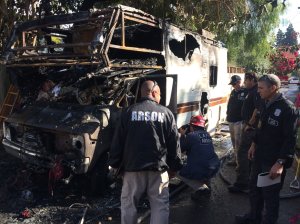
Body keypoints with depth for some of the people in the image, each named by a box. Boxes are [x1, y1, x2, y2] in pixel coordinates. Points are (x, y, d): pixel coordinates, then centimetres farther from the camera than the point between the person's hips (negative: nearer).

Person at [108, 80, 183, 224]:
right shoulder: (166, 113, 3)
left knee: (128, 204, 15)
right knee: (160, 205, 10)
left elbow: (118, 140, 2)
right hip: (158, 167, 0)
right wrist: (174, 166, 12)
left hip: (133, 166, 1)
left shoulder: (128, 112, 2)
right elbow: (174, 143, 4)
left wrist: (114, 163, 11)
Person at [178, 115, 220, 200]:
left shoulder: (191, 136, -9)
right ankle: (206, 181, 28)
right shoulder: (207, 135, 10)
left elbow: (181, 149, 3)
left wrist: (182, 135, 14)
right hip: (215, 169, 7)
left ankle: (201, 188, 1)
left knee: (181, 173, 19)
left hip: (200, 171, -7)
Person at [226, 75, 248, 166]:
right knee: (234, 141, 15)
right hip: (231, 120, 8)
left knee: (238, 142, -5)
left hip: (239, 121, -8)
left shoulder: (245, 92, -10)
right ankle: (235, 159, 27)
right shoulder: (233, 92, 13)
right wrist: (228, 115, 17)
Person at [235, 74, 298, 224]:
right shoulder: (265, 104, 6)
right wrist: (254, 144, 15)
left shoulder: (287, 108, -19)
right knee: (254, 187, 21)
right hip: (259, 155, 8)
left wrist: (280, 163, -23)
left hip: (274, 161, -8)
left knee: (270, 195, 7)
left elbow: (290, 139, -20)